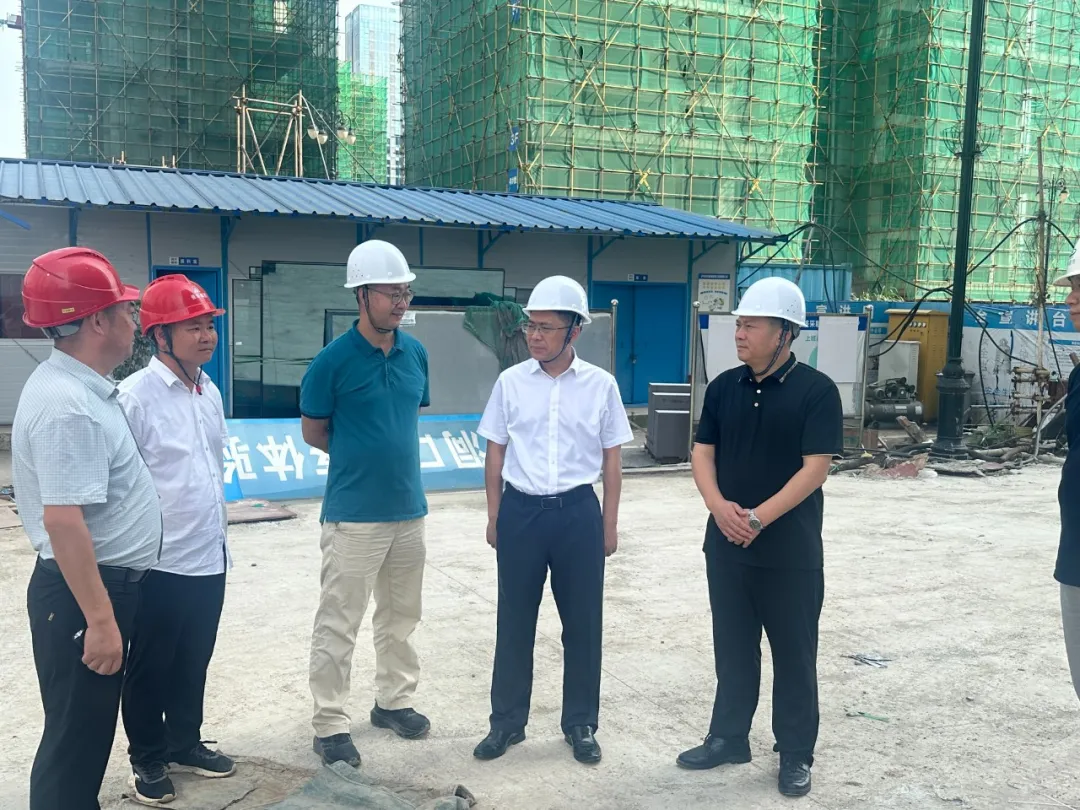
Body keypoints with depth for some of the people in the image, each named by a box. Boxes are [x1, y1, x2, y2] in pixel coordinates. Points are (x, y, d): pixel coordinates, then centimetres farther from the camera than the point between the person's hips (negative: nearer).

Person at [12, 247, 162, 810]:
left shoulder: (78, 386, 9)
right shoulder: (68, 404, -24)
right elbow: (63, 520, -29)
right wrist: (99, 618, -27)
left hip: (104, 581, 10)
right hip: (83, 592, -10)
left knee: (89, 731, 22)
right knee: (77, 737, 3)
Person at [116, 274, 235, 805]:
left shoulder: (211, 392, 6)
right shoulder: (134, 396, -17)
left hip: (209, 558, 7)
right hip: (160, 564, -6)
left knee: (194, 661, 20)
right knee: (150, 667, 12)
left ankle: (184, 743, 37)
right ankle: (148, 759, 29)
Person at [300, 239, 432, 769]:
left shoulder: (415, 353, 3)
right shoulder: (333, 360, -12)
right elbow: (313, 433, -2)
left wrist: (390, 454, 10)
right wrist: (361, 456, 5)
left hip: (409, 508, 6)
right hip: (354, 514, -6)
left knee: (400, 617, 18)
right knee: (338, 625, 1)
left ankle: (393, 700, 34)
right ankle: (330, 725, 14)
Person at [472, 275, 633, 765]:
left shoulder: (600, 385, -2)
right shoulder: (511, 382, -1)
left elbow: (611, 459, 4)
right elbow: (495, 454, 7)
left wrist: (609, 524, 5)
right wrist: (494, 518, 7)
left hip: (578, 512, 0)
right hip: (521, 510, 1)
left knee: (583, 622, 9)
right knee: (514, 621, 10)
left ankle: (580, 724, 26)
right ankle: (507, 722, 26)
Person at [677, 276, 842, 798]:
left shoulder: (816, 391, -10)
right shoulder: (723, 387, 5)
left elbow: (816, 467, -14)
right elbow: (703, 451, 4)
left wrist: (761, 517, -20)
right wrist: (718, 505, -14)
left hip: (791, 550, -4)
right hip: (726, 544, 4)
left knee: (793, 653, 8)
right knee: (733, 648, 15)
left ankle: (796, 754, 23)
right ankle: (728, 738, 30)